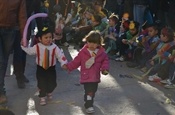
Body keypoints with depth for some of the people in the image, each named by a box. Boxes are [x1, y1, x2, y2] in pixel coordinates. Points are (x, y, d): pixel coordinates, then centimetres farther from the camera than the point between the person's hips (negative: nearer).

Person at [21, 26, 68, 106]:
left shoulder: (54, 47, -13)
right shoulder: (37, 47, -9)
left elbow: (61, 56, -14)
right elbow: (29, 51, 3)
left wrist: (64, 63, -28)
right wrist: (24, 46, -12)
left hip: (51, 69, 1)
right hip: (40, 69, -1)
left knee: (52, 84, 8)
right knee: (42, 84, -1)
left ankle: (49, 92, 42)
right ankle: (42, 97, 23)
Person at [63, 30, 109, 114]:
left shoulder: (101, 52, -4)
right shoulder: (83, 52, -10)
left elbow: (105, 61, 5)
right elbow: (76, 61, -4)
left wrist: (104, 69, -11)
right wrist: (68, 66, -10)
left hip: (96, 76, 4)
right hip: (86, 76, -4)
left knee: (93, 90, 20)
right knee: (89, 91, -11)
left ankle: (88, 100, 44)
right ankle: (88, 105, 1)